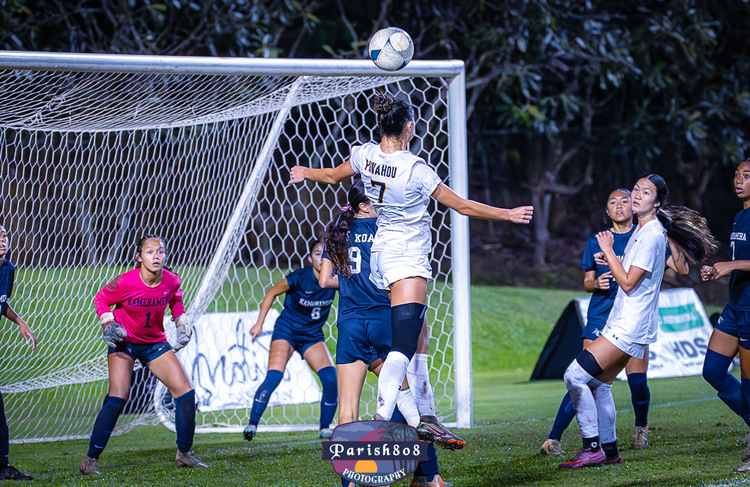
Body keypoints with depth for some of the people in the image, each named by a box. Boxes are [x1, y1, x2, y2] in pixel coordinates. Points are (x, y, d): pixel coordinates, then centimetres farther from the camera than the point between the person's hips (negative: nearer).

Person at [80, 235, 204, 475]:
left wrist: (181, 323, 1)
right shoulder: (125, 282, -23)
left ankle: (184, 454, 14)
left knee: (185, 392, -3)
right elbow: (101, 299, -5)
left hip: (155, 342, 4)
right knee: (117, 398, -18)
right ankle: (91, 459, -8)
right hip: (124, 341, -4)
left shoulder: (172, 281, -12)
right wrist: (108, 323, -19)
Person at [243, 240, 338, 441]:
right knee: (273, 377, -22)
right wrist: (259, 323, -8)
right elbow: (272, 293, -6)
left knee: (331, 379, -14)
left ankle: (324, 429, 1)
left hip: (313, 335, 3)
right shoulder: (299, 278, -19)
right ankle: (252, 424, -12)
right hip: (286, 331, -3)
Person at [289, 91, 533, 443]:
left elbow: (333, 176, 21)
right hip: (407, 259, -8)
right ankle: (382, 419, -32)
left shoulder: (365, 156, -1)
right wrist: (507, 214, 3)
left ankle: (426, 418, 22)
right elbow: (462, 206, -9)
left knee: (414, 345, 18)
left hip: (380, 253, 8)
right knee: (403, 345, -17)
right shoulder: (415, 169, -18)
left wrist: (304, 173, 43)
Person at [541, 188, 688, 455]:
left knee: (637, 381, -9)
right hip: (601, 317, 0)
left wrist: (670, 242, -15)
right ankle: (553, 439, -8)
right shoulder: (596, 242, 8)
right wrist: (596, 283, -7)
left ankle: (641, 427, 23)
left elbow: (682, 270, 1)